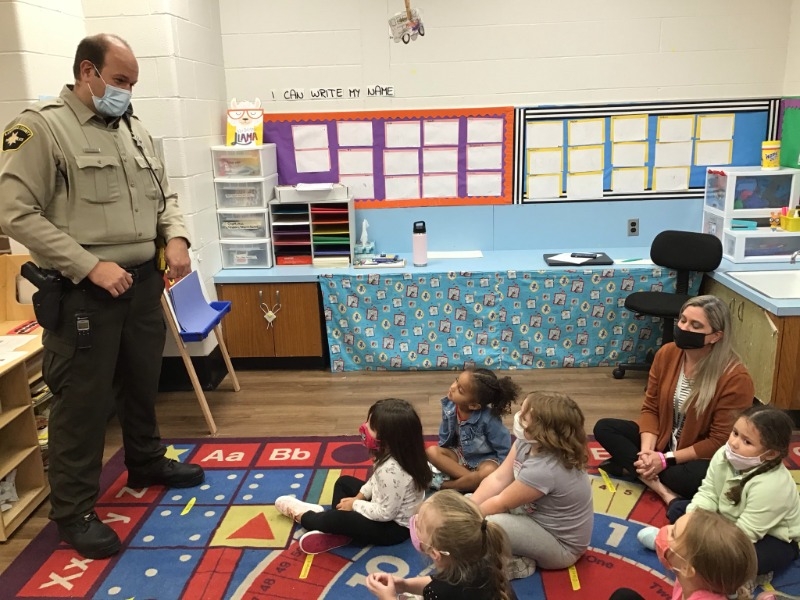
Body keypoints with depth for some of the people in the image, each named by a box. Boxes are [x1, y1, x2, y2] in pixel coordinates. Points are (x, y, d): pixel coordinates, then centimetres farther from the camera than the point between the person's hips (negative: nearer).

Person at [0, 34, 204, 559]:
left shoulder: (136, 131, 11)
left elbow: (164, 196, 19)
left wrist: (176, 237, -2)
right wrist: (91, 265, -20)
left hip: (143, 282, 7)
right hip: (82, 292, -7)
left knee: (144, 381, 21)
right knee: (85, 400, 1)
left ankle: (147, 463, 43)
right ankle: (74, 511, 17)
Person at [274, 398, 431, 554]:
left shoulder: (391, 469, -37)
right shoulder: (395, 453, -9)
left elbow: (386, 513, -29)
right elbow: (376, 481, 9)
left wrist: (355, 504, -16)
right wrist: (359, 497, 0)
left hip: (394, 527, -10)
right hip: (386, 505, 10)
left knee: (334, 519, -15)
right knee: (344, 482, 18)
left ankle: (303, 516, 19)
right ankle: (337, 534, 6)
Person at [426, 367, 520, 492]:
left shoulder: (489, 419, -29)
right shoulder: (449, 406, -15)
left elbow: (504, 449, -18)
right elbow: (445, 438, 1)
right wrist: (443, 456, -6)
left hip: (484, 459, -5)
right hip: (461, 455, 5)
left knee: (490, 471, -38)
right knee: (432, 451, -21)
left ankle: (445, 485, -22)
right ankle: (472, 479, -28)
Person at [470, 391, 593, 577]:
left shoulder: (544, 469, -35)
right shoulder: (527, 442, -11)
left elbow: (501, 503, -20)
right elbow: (497, 479, -5)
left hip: (561, 546, -8)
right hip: (539, 518, 9)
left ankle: (519, 563, -4)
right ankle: (517, 553, -1)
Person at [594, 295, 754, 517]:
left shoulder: (735, 378, -23)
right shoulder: (667, 353, -8)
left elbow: (719, 442, -20)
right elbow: (650, 408, -2)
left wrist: (666, 459, -22)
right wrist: (646, 451, -19)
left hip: (702, 457, -6)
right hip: (662, 441, 7)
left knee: (697, 477, -40)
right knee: (604, 428, -10)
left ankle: (629, 466, -18)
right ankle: (663, 490, -23)